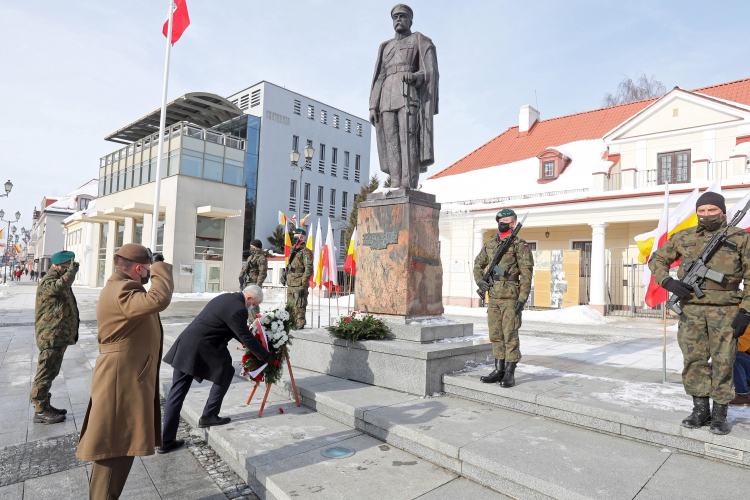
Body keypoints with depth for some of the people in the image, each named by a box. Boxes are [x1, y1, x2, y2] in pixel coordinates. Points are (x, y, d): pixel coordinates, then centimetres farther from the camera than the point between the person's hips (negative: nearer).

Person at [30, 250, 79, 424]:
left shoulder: (59, 280, 20)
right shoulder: (48, 281, -14)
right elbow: (59, 287, -41)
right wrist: (72, 271, -26)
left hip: (59, 337, 11)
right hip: (51, 336, -11)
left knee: (50, 372, 18)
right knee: (46, 372, -4)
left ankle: (44, 405, 29)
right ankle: (40, 411, 3)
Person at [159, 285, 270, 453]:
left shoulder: (225, 298, 16)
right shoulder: (238, 309, -15)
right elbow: (247, 338, -9)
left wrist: (250, 343, 31)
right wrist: (266, 356, 4)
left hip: (184, 345, 10)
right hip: (199, 350, -10)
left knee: (176, 393, 11)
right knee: (225, 372, 12)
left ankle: (166, 440, 18)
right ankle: (208, 416, 17)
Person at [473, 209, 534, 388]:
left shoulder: (519, 245, -5)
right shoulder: (490, 244, 13)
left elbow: (526, 274, -9)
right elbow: (478, 263, 25)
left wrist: (522, 299, -16)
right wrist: (479, 280, 7)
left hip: (510, 297, -6)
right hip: (494, 297, 6)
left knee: (510, 336, -3)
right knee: (496, 335, 10)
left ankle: (510, 374, 6)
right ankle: (499, 370, 20)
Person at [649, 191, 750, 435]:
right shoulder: (683, 237, 6)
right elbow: (656, 260, 14)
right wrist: (668, 282, -5)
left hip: (724, 311, -1)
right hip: (691, 309, 2)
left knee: (723, 363, 3)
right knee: (693, 361, 5)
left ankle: (719, 414, 17)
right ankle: (700, 410, 19)